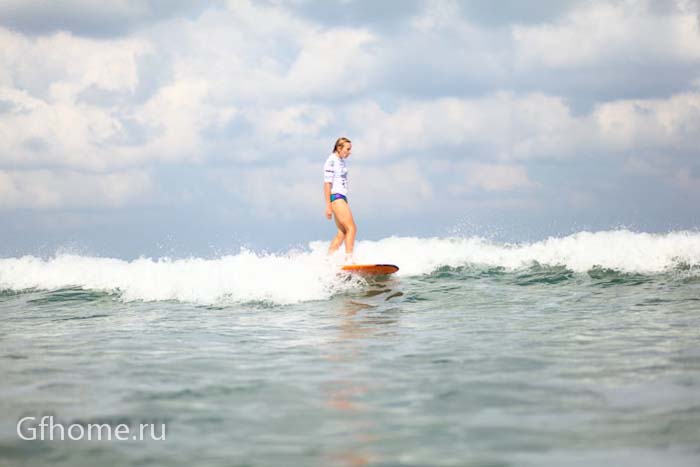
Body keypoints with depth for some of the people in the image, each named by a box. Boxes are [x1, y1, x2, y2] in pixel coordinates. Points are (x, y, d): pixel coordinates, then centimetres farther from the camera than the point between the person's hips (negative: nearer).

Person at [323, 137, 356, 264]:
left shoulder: (342, 161, 16)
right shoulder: (331, 161, -11)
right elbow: (327, 184, -14)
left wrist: (345, 202, 22)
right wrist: (328, 205, -18)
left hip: (342, 197, 10)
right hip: (335, 197, -10)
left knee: (342, 233, 7)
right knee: (351, 228, -15)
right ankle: (349, 259, -18)